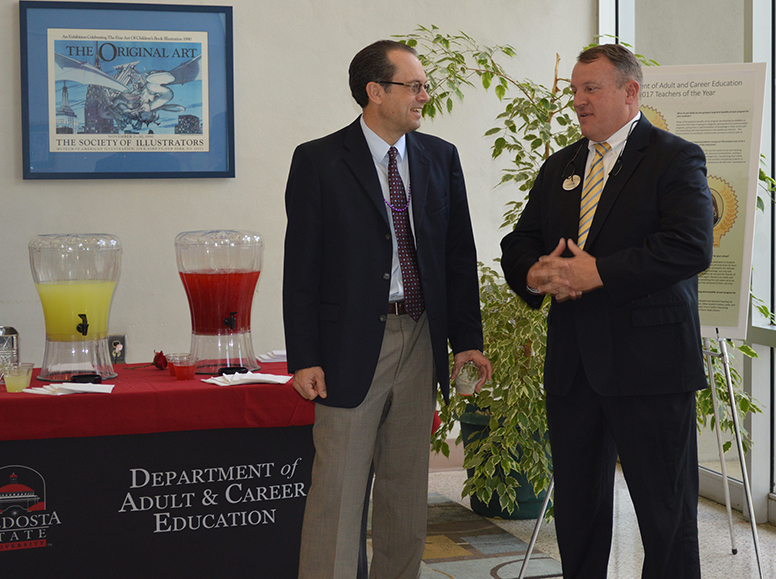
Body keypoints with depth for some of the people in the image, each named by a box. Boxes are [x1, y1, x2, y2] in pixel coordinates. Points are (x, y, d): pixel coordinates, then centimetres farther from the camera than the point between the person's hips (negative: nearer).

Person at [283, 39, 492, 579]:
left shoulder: (440, 157, 9)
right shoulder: (319, 160, -5)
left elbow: (460, 255, 11)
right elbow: (301, 266, -6)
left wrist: (467, 340, 5)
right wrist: (304, 358, -11)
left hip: (420, 339, 5)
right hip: (352, 344, -5)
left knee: (407, 485, 13)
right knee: (338, 489, -3)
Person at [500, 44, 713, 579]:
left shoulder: (675, 159, -4)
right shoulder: (560, 167, 17)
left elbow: (691, 248, -18)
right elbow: (519, 242, 17)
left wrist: (599, 272, -20)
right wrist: (534, 273, -7)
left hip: (648, 362, -6)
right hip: (573, 364, 7)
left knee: (665, 509, -1)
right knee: (577, 503, 13)